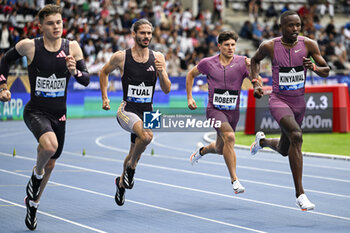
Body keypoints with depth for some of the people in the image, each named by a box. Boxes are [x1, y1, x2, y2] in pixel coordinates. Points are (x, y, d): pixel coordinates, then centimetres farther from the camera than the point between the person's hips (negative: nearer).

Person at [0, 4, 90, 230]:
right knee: (50, 145, -34)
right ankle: (36, 174, -1)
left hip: (59, 114, 4)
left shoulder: (72, 48, -5)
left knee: (50, 164, 15)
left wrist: (75, 71, -25)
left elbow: (86, 80, -5)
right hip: (36, 110, -4)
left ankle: (33, 203, 40)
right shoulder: (29, 46, -10)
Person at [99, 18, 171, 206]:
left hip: (147, 111, 4)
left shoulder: (157, 58, 0)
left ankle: (121, 182, 46)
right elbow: (104, 72, 13)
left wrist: (161, 72, -16)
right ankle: (131, 166, -6)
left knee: (135, 153, 17)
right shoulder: (121, 57, -7)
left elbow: (166, 90, 1)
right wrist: (104, 98, 9)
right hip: (127, 110, -4)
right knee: (147, 135, -33)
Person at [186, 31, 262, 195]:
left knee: (220, 149, 16)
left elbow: (257, 83, -13)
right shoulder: (208, 63, -3)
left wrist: (251, 69, -31)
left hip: (233, 111, 3)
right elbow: (191, 75, 14)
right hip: (214, 109, -3)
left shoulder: (242, 62, -4)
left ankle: (201, 150, 54)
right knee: (229, 136, -29)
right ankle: (234, 180, -25)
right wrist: (189, 97, 7)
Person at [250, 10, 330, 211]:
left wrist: (313, 67, -24)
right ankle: (300, 194, -29)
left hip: (299, 102, 4)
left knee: (284, 150, 18)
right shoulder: (269, 46, -10)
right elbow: (255, 60, 12)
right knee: (296, 135, -31)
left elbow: (327, 71, -3)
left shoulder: (308, 44, -6)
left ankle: (263, 140, 58)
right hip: (279, 100, -4)